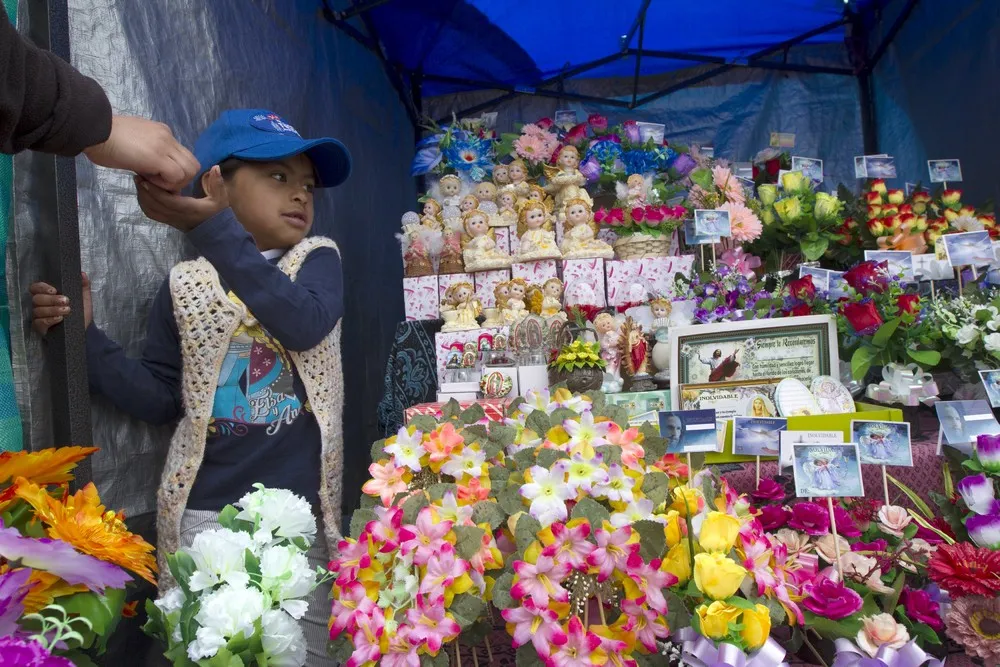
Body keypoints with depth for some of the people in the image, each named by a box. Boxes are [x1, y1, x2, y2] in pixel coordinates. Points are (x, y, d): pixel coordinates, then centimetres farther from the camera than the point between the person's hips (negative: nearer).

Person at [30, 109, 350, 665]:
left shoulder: (318, 259, 3)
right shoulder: (186, 286, 6)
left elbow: (307, 324, -19)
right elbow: (160, 399, 7)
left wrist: (213, 228, -23)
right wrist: (84, 333, -5)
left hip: (300, 512, 0)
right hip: (203, 516, 1)